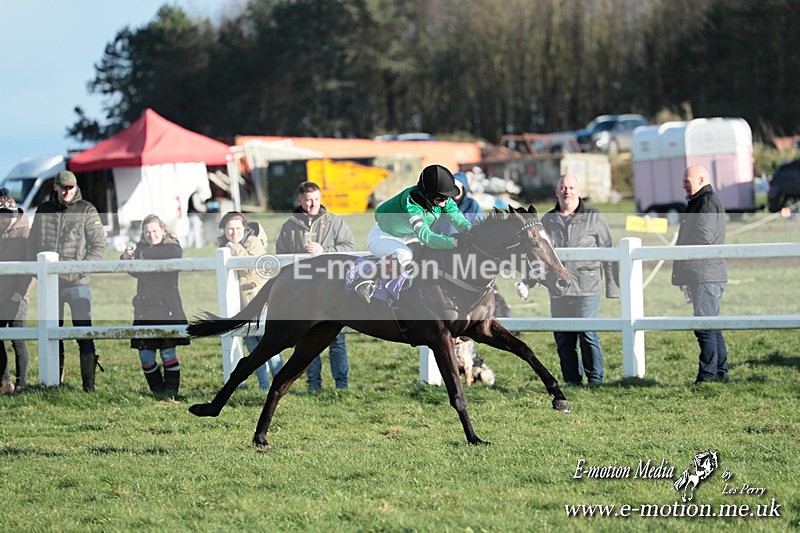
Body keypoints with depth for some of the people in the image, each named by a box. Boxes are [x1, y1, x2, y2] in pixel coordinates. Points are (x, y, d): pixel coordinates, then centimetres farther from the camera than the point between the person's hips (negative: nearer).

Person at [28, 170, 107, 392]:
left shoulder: (86, 211, -1)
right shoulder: (43, 210, 9)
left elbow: (99, 245, -2)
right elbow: (33, 243, 16)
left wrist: (80, 269, -12)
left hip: (77, 283, -3)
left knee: (84, 334, -7)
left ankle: (89, 385, -4)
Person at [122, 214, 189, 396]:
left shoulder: (172, 246, 3)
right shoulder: (141, 248, 15)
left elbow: (174, 252, -24)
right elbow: (136, 272, -1)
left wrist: (142, 254, -22)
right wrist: (126, 258, -22)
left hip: (167, 308, -4)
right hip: (144, 310, 4)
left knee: (168, 352, -6)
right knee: (145, 355, 1)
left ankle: (171, 392, 1)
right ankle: (157, 391, 12)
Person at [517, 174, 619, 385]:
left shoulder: (594, 217, 4)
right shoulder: (547, 220, 14)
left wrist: (612, 287, 1)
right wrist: (527, 282, 10)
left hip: (587, 288, -4)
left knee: (588, 335, -9)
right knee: (563, 339, 4)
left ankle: (595, 379, 1)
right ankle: (572, 382, 11)